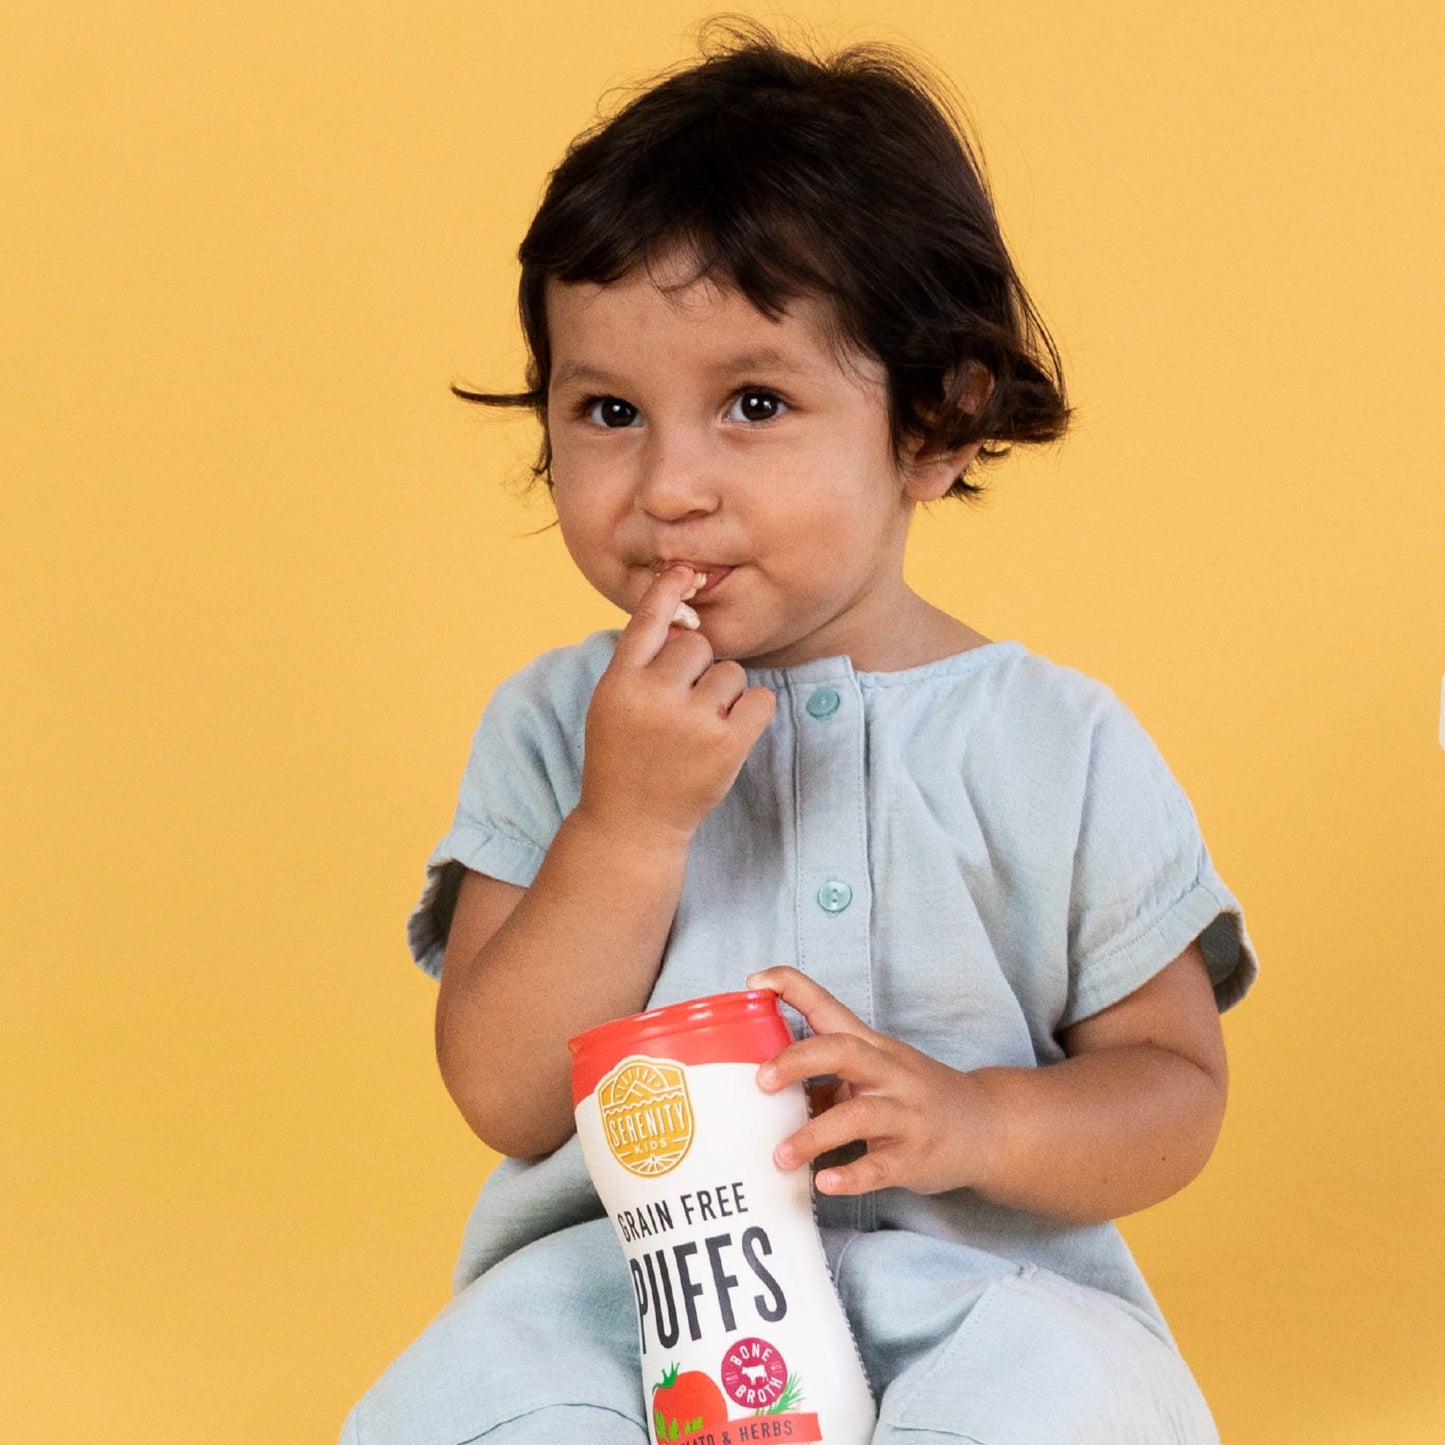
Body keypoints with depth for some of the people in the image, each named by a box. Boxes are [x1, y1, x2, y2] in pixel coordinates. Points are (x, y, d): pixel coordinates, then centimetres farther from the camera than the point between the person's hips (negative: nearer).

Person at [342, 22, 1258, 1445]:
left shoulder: (1058, 746, -1)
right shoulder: (554, 726, 3)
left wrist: (975, 1122, -19)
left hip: (967, 1283, 0)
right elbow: (509, 1101, -3)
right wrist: (629, 820, -16)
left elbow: (1176, 1089, 3)